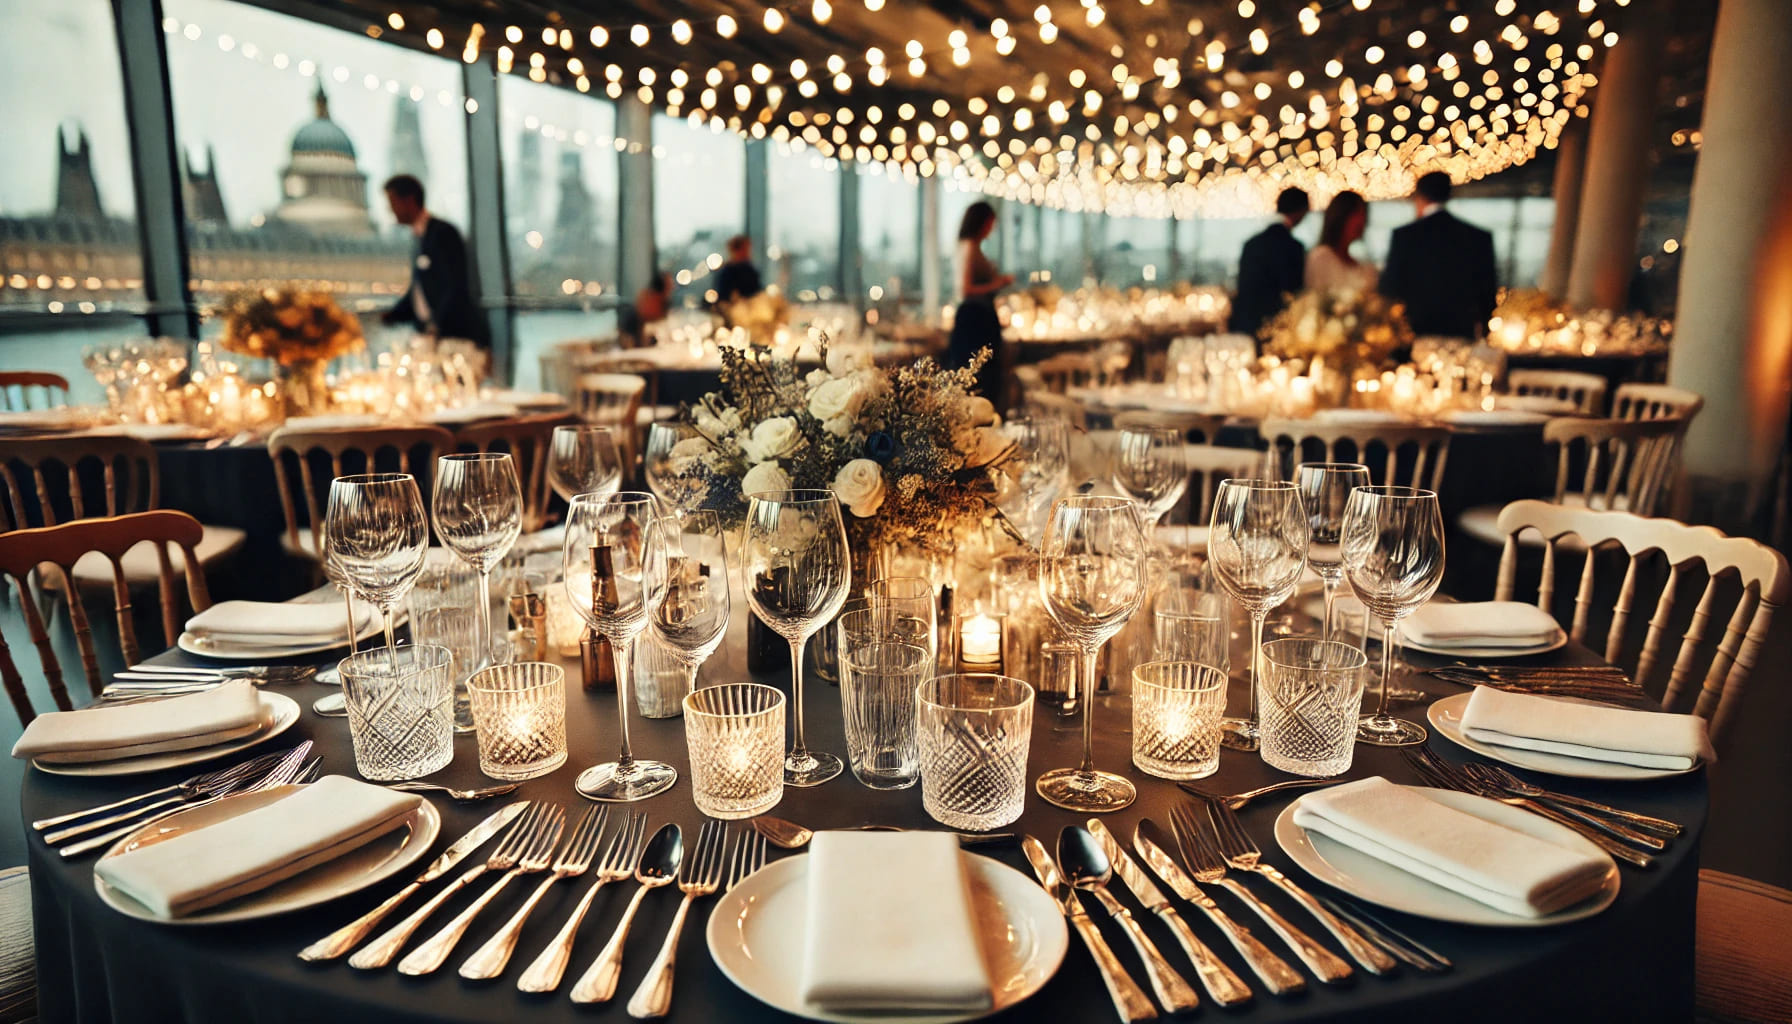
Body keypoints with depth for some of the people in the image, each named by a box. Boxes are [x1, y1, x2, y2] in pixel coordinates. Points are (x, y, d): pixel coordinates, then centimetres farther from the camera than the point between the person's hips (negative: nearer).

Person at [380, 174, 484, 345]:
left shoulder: (443, 233, -11)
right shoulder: (421, 236, 17)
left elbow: (458, 287, -17)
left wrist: (436, 326, -19)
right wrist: (389, 316, 11)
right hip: (432, 333, 8)